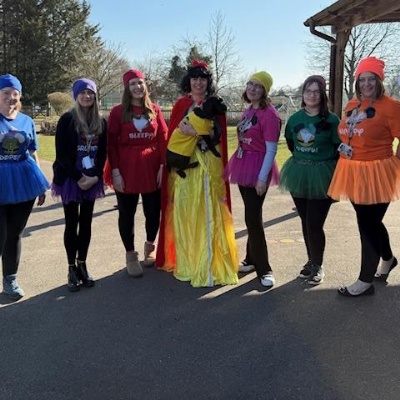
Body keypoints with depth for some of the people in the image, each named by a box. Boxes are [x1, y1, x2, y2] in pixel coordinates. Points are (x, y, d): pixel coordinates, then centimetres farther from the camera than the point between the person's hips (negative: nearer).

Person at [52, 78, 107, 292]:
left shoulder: (100, 122, 7)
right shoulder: (66, 120, -6)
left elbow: (102, 153, 6)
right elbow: (61, 154, -10)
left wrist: (95, 176, -8)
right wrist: (78, 177, -14)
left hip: (92, 179, 4)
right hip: (70, 178, -3)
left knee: (86, 223, 8)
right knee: (72, 223, 1)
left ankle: (82, 265, 19)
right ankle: (72, 268, 10)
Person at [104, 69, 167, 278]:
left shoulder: (154, 110, 6)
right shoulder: (118, 111, -1)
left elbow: (164, 139, 6)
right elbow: (111, 143, -4)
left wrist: (162, 166, -2)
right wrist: (115, 171, -10)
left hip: (151, 168, 2)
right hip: (126, 169, -2)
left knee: (153, 212, 9)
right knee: (127, 213, 7)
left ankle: (150, 247, 34)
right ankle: (131, 255, 22)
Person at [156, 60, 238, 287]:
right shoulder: (181, 104, 11)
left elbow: (218, 135, -5)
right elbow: (172, 133, 9)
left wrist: (196, 132, -19)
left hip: (208, 165, -2)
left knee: (206, 214, -4)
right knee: (183, 212, 1)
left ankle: (207, 267, 3)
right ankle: (185, 262, 14)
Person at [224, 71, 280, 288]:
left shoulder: (269, 114, -13)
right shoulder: (248, 111, 12)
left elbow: (271, 149, -16)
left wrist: (263, 177, -19)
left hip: (258, 169, -7)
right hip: (243, 166, 8)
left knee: (253, 218, -8)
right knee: (251, 216, 15)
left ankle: (264, 269, 3)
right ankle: (252, 260, 27)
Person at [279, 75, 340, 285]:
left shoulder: (331, 120, -9)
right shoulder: (295, 118, 4)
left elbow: (339, 148, -5)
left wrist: (322, 165, -5)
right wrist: (302, 160, 13)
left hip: (321, 175, -5)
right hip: (299, 174, 5)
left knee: (314, 224, -6)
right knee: (305, 221, 13)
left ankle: (318, 266, 12)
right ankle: (311, 261, 29)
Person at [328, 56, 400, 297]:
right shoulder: (352, 105, 10)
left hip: (376, 173, -7)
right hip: (353, 173, 7)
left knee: (368, 226, 0)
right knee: (370, 223, 21)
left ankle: (366, 281, 14)